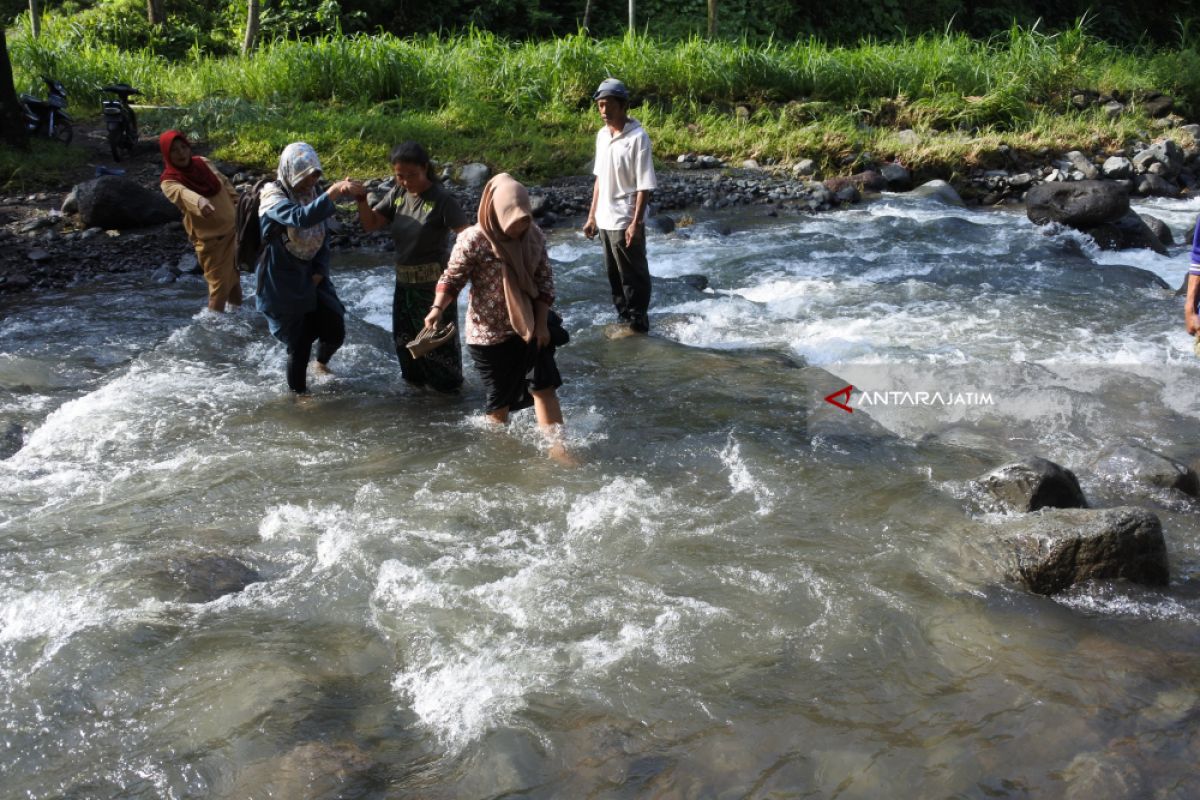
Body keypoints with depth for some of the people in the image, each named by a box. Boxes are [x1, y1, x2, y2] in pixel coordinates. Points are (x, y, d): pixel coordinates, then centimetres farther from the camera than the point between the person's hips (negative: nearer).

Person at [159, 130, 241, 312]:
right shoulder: (169, 182, -18)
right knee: (219, 283, -8)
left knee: (234, 275, 22)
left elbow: (225, 183, 14)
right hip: (211, 239, -6)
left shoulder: (202, 163, 1)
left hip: (231, 229, 6)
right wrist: (199, 202, -61)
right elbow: (184, 193, -41)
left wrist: (238, 205, 10)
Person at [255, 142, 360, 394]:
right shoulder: (273, 196, -17)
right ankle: (298, 394, 19)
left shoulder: (311, 193, 4)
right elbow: (300, 218, -39)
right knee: (299, 343, -3)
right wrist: (335, 191, -46)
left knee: (335, 330, 4)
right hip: (282, 284, -6)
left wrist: (320, 272, 0)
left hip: (309, 278, 6)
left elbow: (321, 238, 14)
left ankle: (322, 363, 37)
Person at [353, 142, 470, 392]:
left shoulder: (441, 199, -19)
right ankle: (417, 380, 42)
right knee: (405, 337, 21)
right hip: (404, 281, 7)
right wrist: (361, 199, -12)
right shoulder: (397, 194, 0)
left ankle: (449, 386, 26)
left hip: (434, 282, -7)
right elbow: (371, 223, 5)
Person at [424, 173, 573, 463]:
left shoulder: (534, 236, -4)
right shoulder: (473, 240, -17)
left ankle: (556, 446, 0)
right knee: (500, 396, 6)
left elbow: (545, 279, 2)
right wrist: (437, 308, -27)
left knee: (544, 385, -3)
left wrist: (542, 323, -4)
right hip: (489, 332, -4)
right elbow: (452, 279, -10)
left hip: (528, 327, 4)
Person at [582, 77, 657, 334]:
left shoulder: (637, 137, -15)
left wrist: (636, 223, -20)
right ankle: (623, 318, 31)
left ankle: (638, 325, 14)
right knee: (615, 275, 17)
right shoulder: (602, 135, 7)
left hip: (625, 222, -7)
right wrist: (592, 216, 13)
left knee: (633, 276, 3)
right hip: (605, 220, 7)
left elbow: (645, 185, -16)